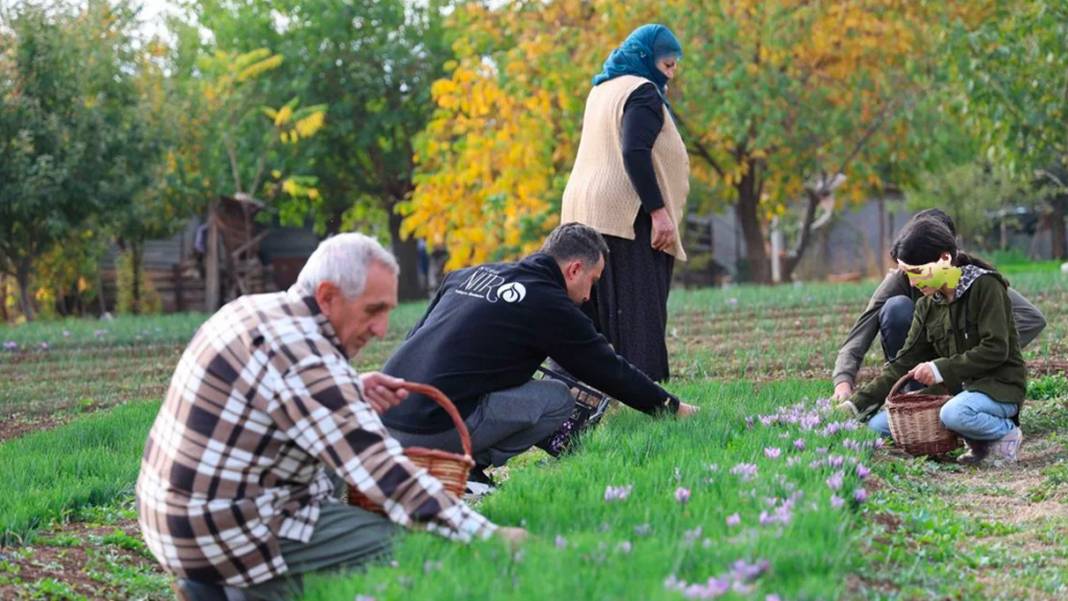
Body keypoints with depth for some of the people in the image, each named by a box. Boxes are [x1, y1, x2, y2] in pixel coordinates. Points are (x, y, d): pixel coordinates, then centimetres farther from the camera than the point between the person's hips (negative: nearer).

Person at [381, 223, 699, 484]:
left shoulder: (469, 274, 19)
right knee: (558, 399, 5)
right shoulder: (550, 305, 0)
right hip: (431, 430, -7)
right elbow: (611, 371, 8)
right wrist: (673, 408, 22)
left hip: (384, 414, 7)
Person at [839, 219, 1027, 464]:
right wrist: (856, 404, -2)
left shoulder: (985, 287, -11)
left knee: (954, 414, -41)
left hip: (999, 387, -8)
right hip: (955, 390, 8)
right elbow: (904, 363, 8)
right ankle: (977, 437, -2)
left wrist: (941, 369, -21)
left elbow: (995, 350, -18)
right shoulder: (927, 306, 9)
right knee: (878, 424, -7)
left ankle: (1006, 431, -8)